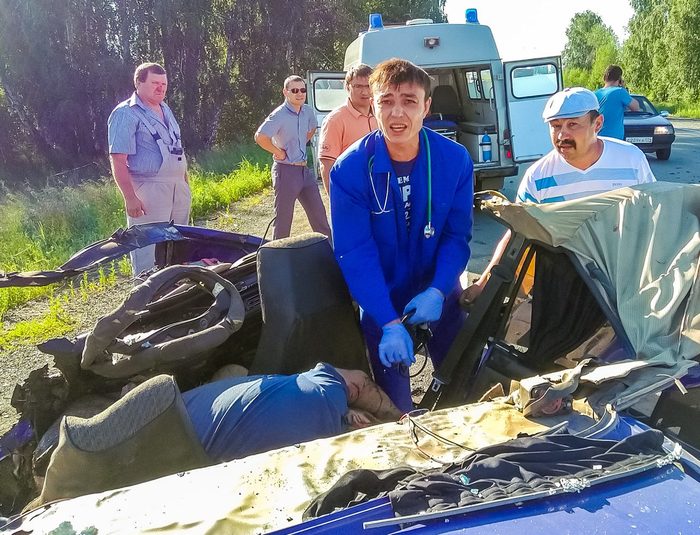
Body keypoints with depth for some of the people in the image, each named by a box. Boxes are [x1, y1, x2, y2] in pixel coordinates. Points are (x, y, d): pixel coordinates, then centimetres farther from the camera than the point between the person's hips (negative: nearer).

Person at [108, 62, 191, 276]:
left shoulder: (165, 110, 16)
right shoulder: (126, 114, -10)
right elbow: (118, 160, -16)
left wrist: (185, 183, 19)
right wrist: (130, 198, -22)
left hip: (178, 188, 8)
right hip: (148, 192, -8)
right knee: (149, 252, -6)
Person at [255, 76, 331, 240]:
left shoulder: (308, 111, 5)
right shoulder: (279, 115, -16)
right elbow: (260, 137, -27)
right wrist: (279, 152, -16)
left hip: (304, 169, 7)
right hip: (286, 171, -7)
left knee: (319, 214, 12)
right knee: (283, 219, 2)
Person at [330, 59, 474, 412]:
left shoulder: (455, 160, -12)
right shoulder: (350, 169, -18)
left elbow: (457, 235, -7)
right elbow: (355, 253, -20)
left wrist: (437, 291, -22)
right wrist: (389, 323, -28)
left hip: (440, 296, 2)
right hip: (381, 302, -2)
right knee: (396, 410, 9)